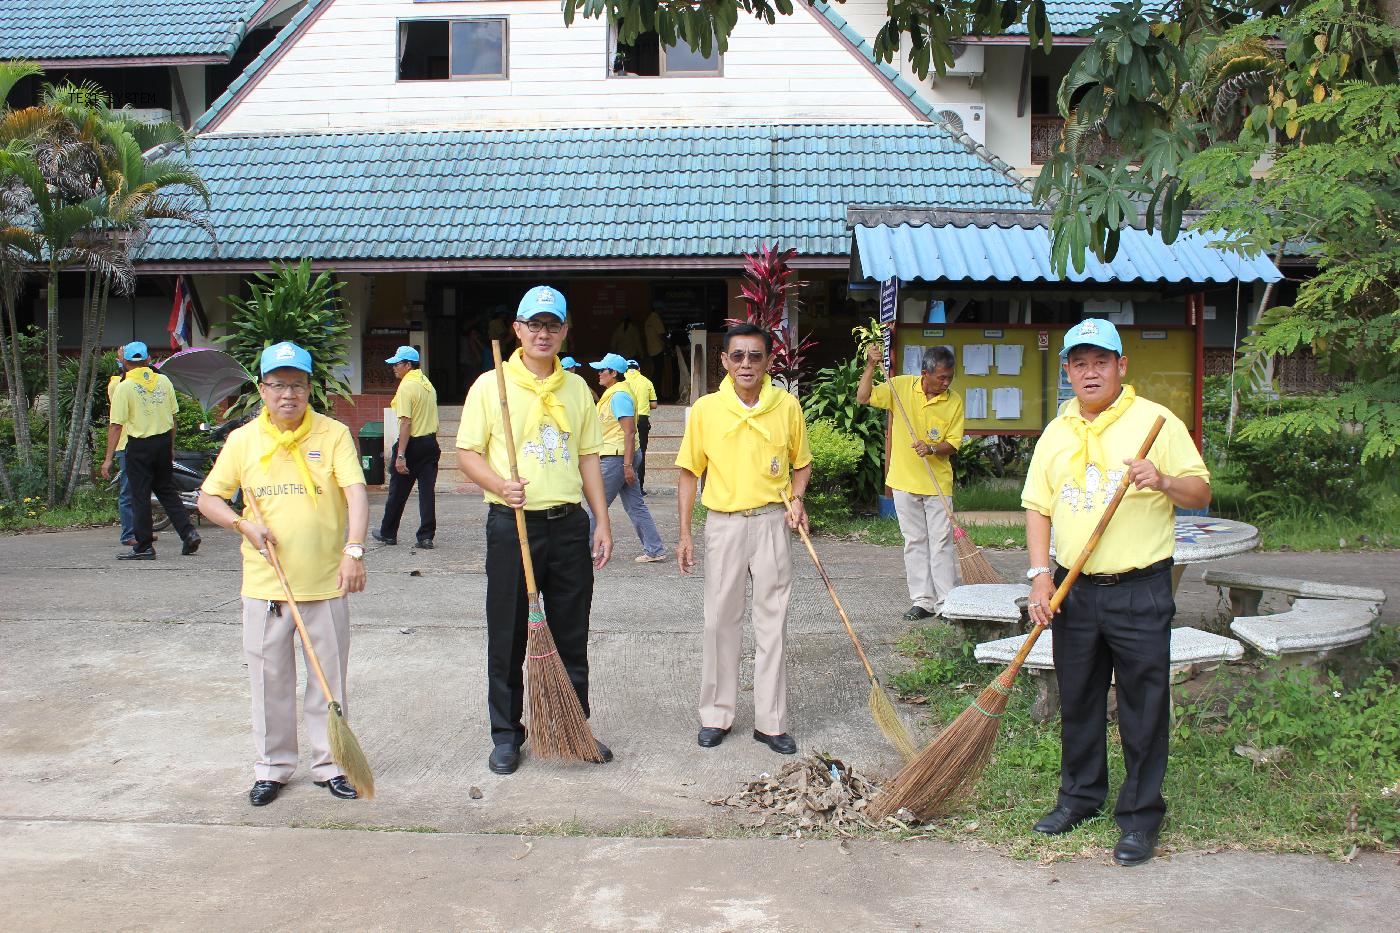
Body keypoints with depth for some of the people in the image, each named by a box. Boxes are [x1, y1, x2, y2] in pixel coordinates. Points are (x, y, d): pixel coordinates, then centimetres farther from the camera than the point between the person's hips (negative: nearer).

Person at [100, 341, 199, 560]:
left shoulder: (124, 387, -10)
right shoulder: (163, 381, 3)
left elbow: (116, 425, -12)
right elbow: (173, 416, 8)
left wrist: (108, 458, -9)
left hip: (139, 446, -5)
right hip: (164, 441, 5)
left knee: (140, 496, 3)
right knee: (167, 490, 17)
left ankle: (144, 547, 7)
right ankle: (188, 532, 8)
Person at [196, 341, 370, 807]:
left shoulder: (333, 434, -4)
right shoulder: (242, 440, 2)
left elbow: (356, 493, -15)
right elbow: (208, 498, 9)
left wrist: (353, 550, -30)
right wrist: (244, 525, -10)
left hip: (326, 582, -1)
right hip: (265, 585, 1)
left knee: (330, 679, 9)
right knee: (269, 679, 10)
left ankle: (330, 764, 24)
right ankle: (273, 767, 26)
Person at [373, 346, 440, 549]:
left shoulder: (406, 387, -15)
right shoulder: (427, 384, 11)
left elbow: (406, 422, -21)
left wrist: (400, 455, -22)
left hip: (413, 444, -7)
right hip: (431, 443, 7)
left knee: (398, 491, 8)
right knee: (427, 490, 4)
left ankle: (388, 533, 21)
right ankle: (426, 536, 2)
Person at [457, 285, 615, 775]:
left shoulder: (576, 388, 11)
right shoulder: (490, 385, -2)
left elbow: (588, 458, 14)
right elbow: (467, 452, -2)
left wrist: (602, 522, 9)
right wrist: (500, 485, -21)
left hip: (569, 524, 4)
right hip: (513, 525, -3)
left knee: (571, 635, 10)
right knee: (508, 637, 4)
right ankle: (506, 734, 18)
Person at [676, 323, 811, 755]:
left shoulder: (788, 406, -1)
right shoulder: (705, 409, -3)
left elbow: (801, 463, 13)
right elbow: (690, 472, 4)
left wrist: (797, 499, -7)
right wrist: (685, 534, 1)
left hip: (772, 524, 0)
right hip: (724, 524, 0)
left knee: (771, 622, 5)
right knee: (720, 621, 7)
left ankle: (770, 722, 14)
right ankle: (717, 715, 21)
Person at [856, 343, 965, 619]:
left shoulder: (954, 401, -4)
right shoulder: (900, 386, -4)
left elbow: (954, 444, -2)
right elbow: (863, 398, -6)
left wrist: (932, 448, -22)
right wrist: (871, 366, -17)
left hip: (938, 482, -1)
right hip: (905, 481, 1)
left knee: (942, 542, -1)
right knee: (914, 542, 8)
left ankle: (947, 602, 6)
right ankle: (922, 601, 14)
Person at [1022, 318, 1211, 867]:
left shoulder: (1155, 421, -3)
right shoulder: (1057, 433, 10)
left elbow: (1201, 495, -4)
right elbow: (1038, 507, 10)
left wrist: (1164, 482, -25)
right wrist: (1040, 574, -1)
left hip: (1140, 592, -4)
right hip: (1074, 590, 4)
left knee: (1143, 708, 1)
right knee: (1077, 701, 14)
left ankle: (1140, 816, 14)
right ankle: (1080, 796, 31)